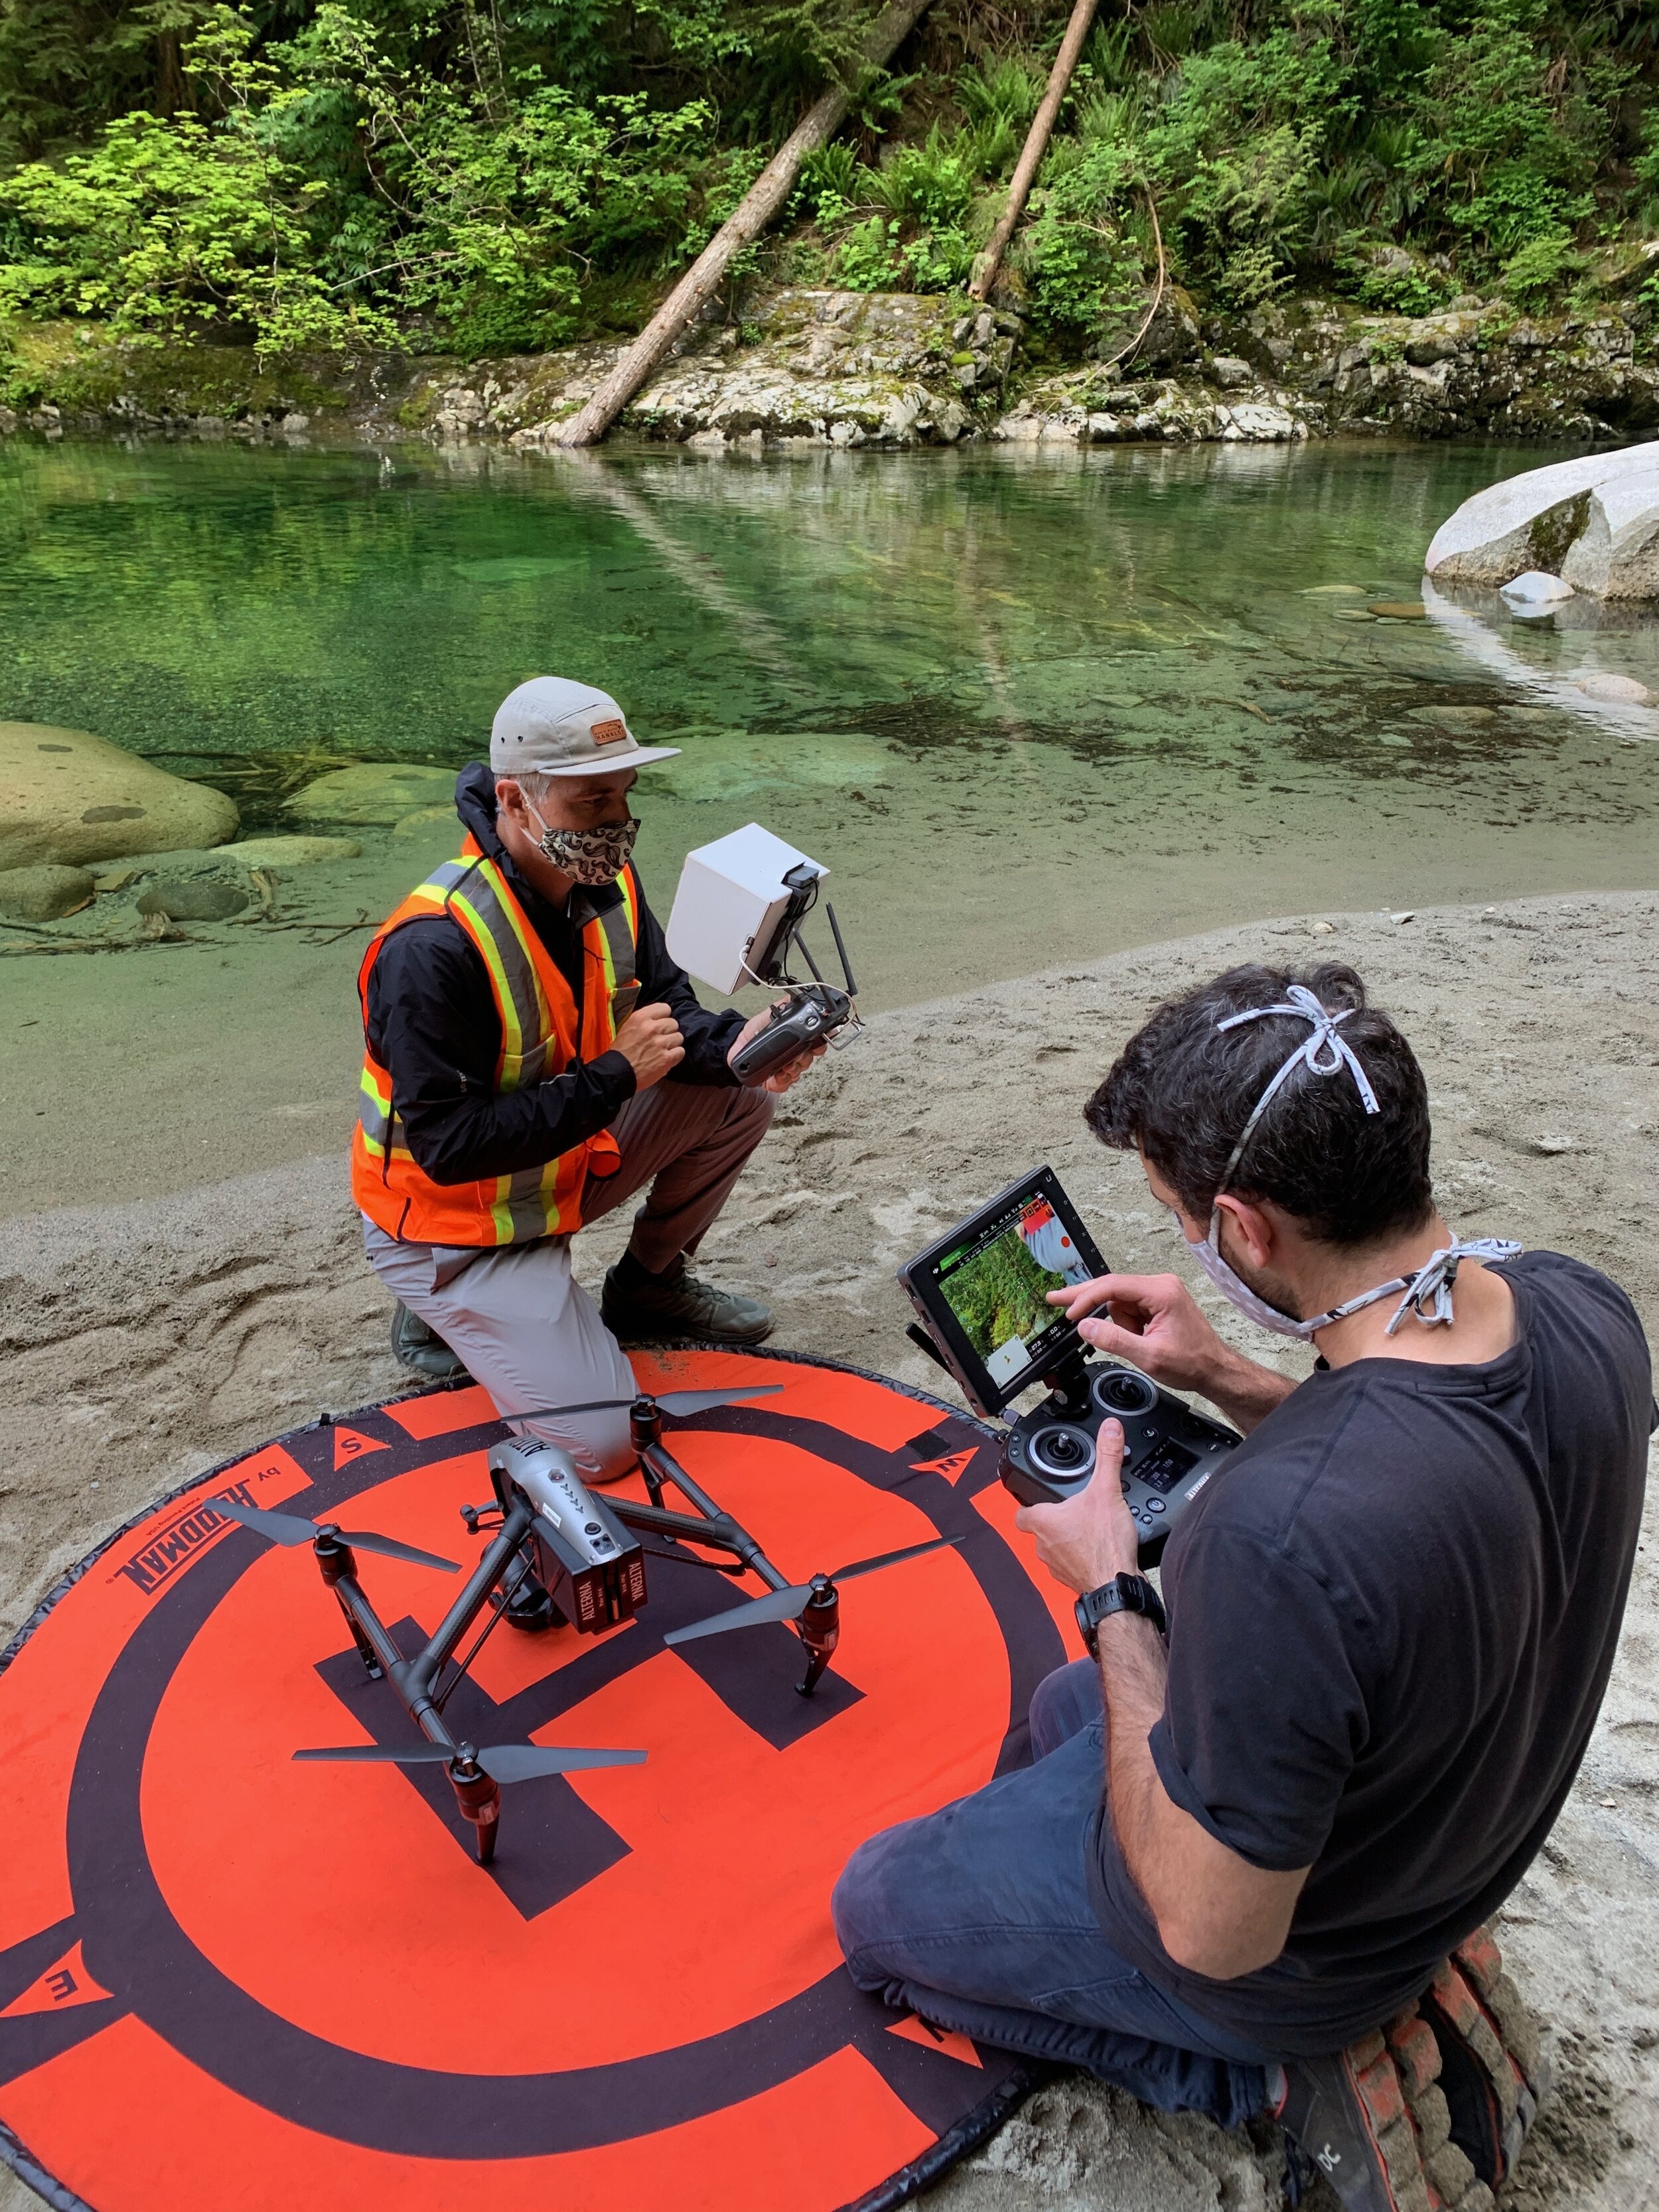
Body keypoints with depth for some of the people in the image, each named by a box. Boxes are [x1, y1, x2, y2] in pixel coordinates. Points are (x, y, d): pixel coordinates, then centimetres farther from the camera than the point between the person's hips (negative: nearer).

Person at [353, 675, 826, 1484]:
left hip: (559, 1167, 7)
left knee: (738, 1099, -6)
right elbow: (447, 1146, -31)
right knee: (599, 1444, -14)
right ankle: (447, 1312, 11)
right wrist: (613, 1075, -30)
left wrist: (734, 1046, -22)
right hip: (454, 1224, -7)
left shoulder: (605, 885, -8)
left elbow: (665, 1006, 2)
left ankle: (647, 1287, 15)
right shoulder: (434, 948, -33)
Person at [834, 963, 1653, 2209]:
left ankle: (1281, 2080, 8)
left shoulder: (1278, 1534, -44)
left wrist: (1112, 1595, -20)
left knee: (874, 1907, 17)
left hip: (1271, 1947, -7)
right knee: (1063, 1708, 32)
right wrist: (1225, 1381, -6)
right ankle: (1400, 2000, 20)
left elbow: (1213, 1933, -28)